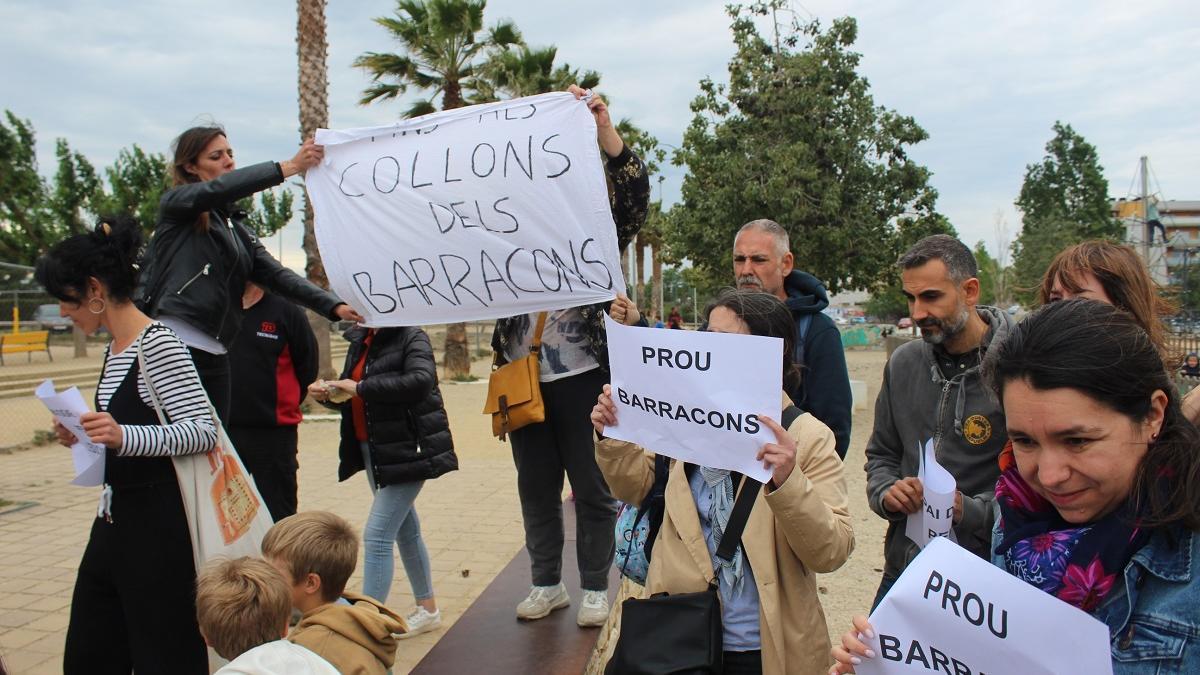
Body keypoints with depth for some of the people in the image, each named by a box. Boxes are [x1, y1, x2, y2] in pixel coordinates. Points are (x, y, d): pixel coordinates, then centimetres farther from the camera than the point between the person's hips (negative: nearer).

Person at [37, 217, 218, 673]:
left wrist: (124, 437, -34)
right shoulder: (113, 349, 13)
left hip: (155, 523, -9)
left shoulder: (156, 344, -15)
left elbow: (204, 431, -22)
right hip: (113, 518, 10)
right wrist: (84, 437, 6)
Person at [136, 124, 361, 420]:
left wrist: (333, 305, -5)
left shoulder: (238, 227, 19)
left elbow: (276, 274, 8)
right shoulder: (176, 204, 3)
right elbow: (219, 188, -17)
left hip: (214, 355, 7)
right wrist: (289, 166, -22)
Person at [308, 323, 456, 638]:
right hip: (372, 452, 9)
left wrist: (361, 387, -28)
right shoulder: (360, 340, 9)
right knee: (405, 531, 18)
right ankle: (427, 608, 33)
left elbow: (420, 381, -33)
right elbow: (353, 396, 19)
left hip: (407, 452, -9)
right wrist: (328, 394, -3)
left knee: (377, 534, -13)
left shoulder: (412, 337, -14)